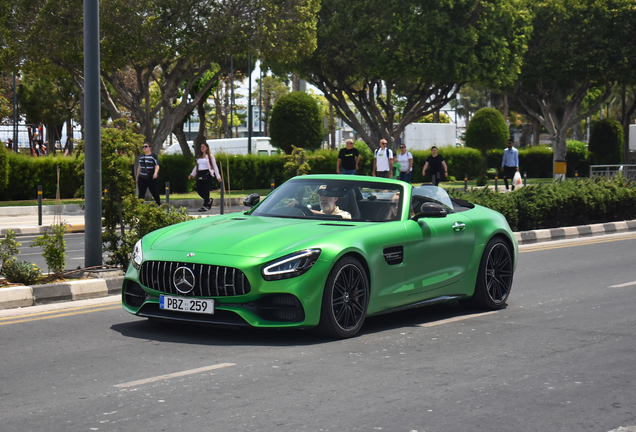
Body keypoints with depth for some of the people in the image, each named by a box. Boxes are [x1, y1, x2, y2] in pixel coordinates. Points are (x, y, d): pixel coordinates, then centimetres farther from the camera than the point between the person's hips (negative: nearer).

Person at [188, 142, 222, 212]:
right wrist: (192, 174, 16)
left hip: (207, 174, -6)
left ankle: (205, 206, -4)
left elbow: (214, 167, -1)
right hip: (199, 174, 6)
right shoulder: (199, 156, 17)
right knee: (199, 190, 2)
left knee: (206, 190, -8)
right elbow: (196, 166, 25)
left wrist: (218, 177, -5)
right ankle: (209, 200, 26)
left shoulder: (210, 156, 1)